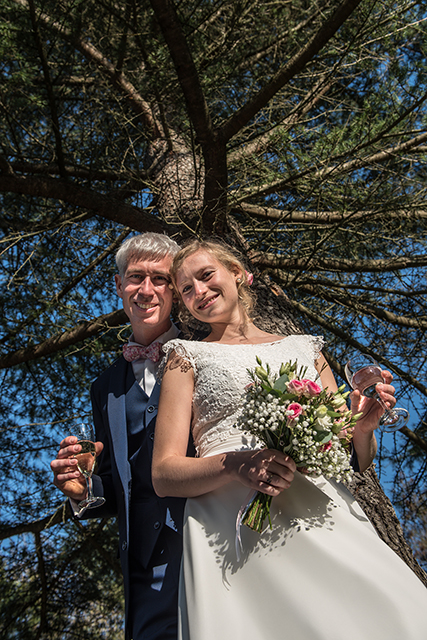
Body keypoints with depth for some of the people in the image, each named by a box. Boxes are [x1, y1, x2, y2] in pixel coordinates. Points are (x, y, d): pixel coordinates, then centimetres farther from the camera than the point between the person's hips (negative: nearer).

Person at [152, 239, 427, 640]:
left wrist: (363, 426, -1)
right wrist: (234, 464, -16)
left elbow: (355, 459, 22)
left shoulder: (304, 348, 21)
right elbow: (164, 475, 3)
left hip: (325, 517, 3)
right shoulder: (188, 357, 13)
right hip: (235, 528, -2)